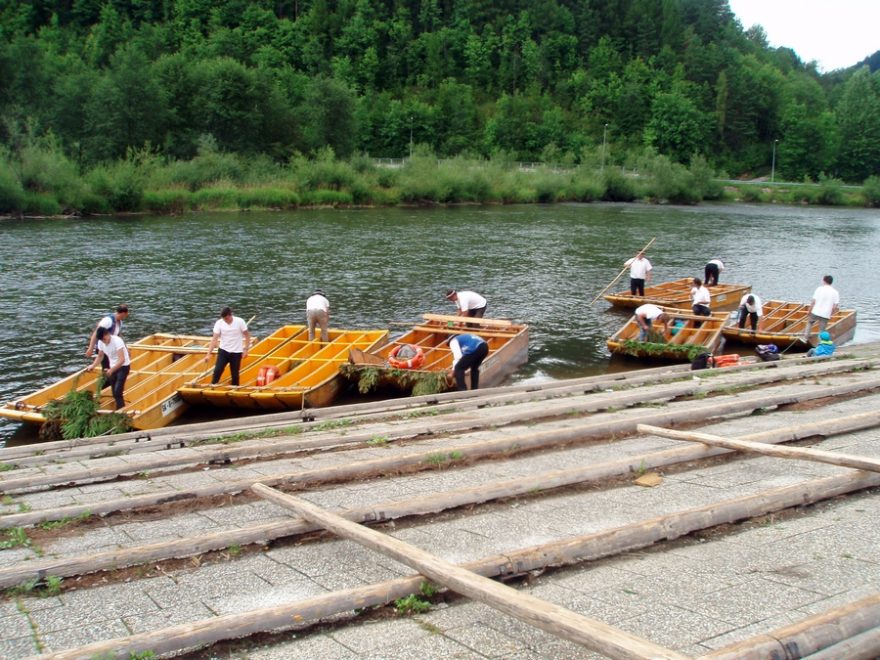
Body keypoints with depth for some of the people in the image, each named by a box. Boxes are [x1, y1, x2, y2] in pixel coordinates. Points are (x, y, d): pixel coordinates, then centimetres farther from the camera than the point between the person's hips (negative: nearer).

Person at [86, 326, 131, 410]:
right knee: (114, 393, 7)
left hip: (123, 366, -7)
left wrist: (111, 370, -41)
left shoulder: (117, 341, -26)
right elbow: (100, 356, 10)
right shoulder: (101, 342, -6)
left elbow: (122, 360, -32)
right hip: (113, 367, 7)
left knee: (117, 392, -17)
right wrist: (93, 365, -6)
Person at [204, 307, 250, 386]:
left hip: (236, 352, -1)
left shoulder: (240, 322, -13)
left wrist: (245, 350, -8)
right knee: (217, 370, -11)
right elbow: (214, 339, -12)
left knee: (235, 374, 4)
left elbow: (247, 336, -3)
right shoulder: (219, 323, -10)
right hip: (223, 350, 1)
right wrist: (208, 354, -18)